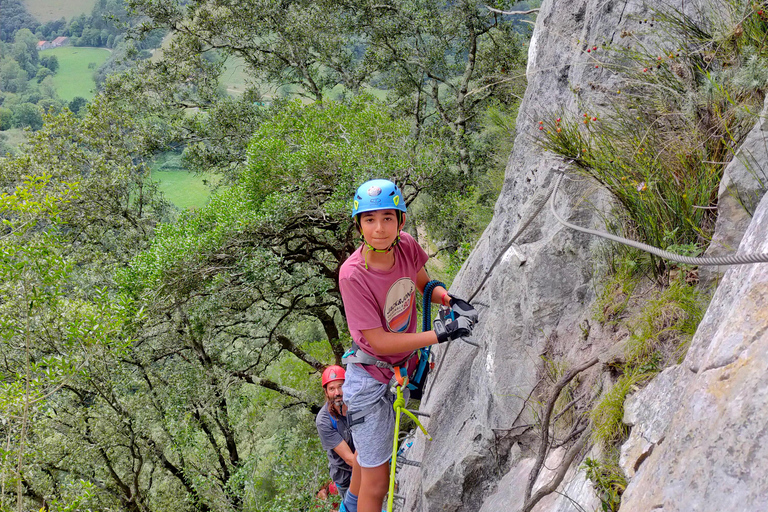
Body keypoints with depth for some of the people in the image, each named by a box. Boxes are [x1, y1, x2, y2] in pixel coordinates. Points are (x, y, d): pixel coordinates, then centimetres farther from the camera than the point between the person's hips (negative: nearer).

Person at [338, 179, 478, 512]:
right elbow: (379, 341, -28)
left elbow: (425, 286, 6)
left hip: (401, 369, 6)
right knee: (377, 482, 0)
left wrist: (450, 299, -15)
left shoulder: (406, 246, -14)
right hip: (371, 379, -6)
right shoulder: (353, 275, -30)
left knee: (369, 454, 30)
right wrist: (442, 333, -32)